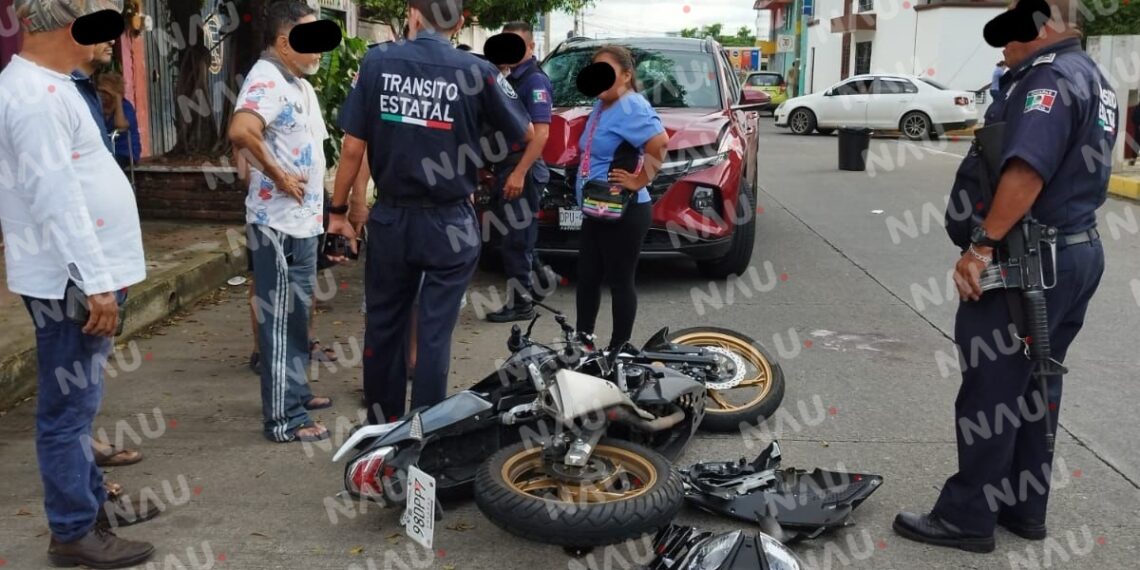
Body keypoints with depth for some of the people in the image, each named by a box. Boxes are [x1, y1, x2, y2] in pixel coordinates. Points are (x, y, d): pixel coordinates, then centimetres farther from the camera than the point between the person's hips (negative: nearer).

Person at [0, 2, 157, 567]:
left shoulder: (49, 86, 14)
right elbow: (58, 201, -24)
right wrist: (96, 281, -23)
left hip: (84, 272, 11)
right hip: (69, 280, -11)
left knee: (79, 402, 19)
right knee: (67, 409, 0)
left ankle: (91, 501, 33)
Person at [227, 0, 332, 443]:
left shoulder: (300, 84, 16)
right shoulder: (267, 79, -17)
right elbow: (241, 131, -35)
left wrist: (320, 198, 15)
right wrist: (278, 176, -24)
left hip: (303, 221, 10)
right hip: (279, 225, -10)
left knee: (297, 314, 20)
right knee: (281, 320, -3)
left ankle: (295, 390, 34)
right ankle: (284, 419, 4)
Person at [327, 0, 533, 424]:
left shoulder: (377, 63, -4)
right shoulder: (476, 70, -9)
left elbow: (352, 148, -4)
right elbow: (526, 135, 3)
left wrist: (338, 210, 8)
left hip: (391, 219, 2)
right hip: (450, 223, -2)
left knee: (384, 326, 15)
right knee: (434, 332, 6)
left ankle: (382, 425, 28)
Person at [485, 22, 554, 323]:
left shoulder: (536, 81, -12)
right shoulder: (510, 79, 16)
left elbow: (541, 132, -21)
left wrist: (519, 173, -26)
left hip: (523, 171, -9)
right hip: (506, 168, 9)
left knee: (516, 239, -6)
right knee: (515, 238, 14)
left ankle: (521, 303, 1)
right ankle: (527, 292, 22)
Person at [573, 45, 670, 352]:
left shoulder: (631, 106, -17)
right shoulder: (601, 104, 13)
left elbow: (659, 143, -32)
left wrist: (640, 180, -24)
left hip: (624, 213, -10)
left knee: (619, 281, 1)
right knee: (587, 277, 15)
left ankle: (619, 349, 12)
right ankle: (582, 340, 27)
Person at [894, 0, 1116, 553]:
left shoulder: (1049, 77, -16)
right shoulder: (1091, 78, 17)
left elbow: (1027, 173, -29)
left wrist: (981, 246, -28)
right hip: (1076, 251, 10)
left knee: (990, 392, -3)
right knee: (1035, 388, 16)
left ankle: (967, 517, 6)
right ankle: (1023, 507, 26)